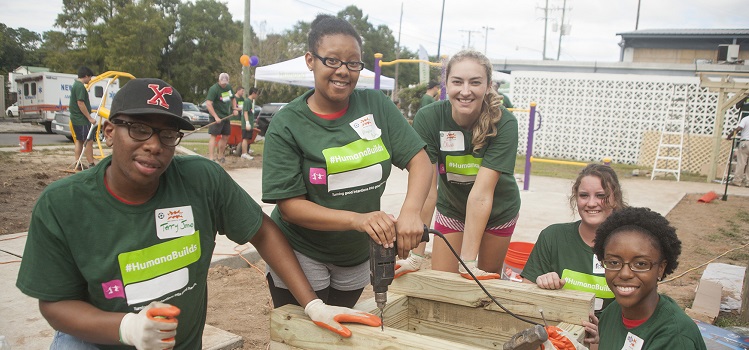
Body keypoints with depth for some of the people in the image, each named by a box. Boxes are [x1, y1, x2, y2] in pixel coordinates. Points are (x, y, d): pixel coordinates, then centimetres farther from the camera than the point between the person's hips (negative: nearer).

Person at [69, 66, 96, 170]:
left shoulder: (75, 85, 16)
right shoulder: (80, 86, -17)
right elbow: (80, 103, -23)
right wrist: (90, 118, -21)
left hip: (76, 119, 11)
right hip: (82, 119, -11)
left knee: (79, 140, 14)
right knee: (89, 141, -7)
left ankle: (78, 164, 18)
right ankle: (91, 164, -5)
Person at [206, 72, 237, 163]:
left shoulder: (229, 87, 11)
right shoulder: (214, 89, -13)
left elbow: (233, 99, 27)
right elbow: (208, 104, -21)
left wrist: (234, 109, 10)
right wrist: (215, 117, -27)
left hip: (226, 116, 8)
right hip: (217, 117, -8)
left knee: (226, 136, 12)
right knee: (213, 135, -10)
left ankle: (220, 156, 25)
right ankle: (211, 157, -13)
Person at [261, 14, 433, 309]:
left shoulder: (377, 105, -6)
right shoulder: (286, 126, -14)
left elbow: (419, 160, -8)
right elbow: (290, 205, -17)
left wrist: (410, 212, -28)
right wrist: (356, 219, -31)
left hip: (358, 257, 4)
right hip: (301, 257, -3)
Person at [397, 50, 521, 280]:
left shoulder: (504, 123, -29)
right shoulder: (427, 118, -27)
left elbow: (481, 193, -35)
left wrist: (468, 261, -38)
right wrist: (416, 256, -32)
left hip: (498, 211, 0)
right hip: (451, 209, 1)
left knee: (488, 278, 15)